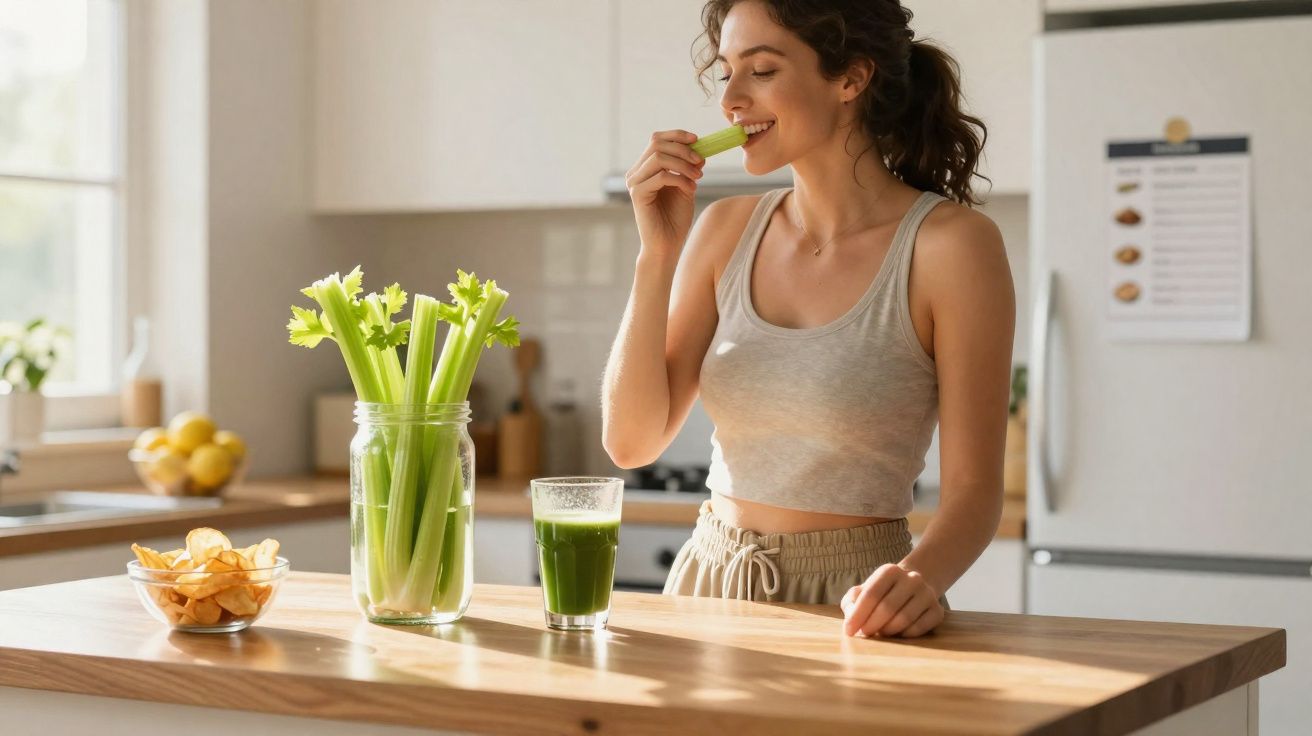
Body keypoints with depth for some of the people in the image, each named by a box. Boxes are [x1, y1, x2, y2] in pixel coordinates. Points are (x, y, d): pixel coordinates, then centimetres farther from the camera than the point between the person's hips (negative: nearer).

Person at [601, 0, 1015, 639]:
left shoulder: (951, 244, -8)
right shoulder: (727, 230, 6)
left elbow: (973, 489, -9)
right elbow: (631, 442, 1)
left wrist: (921, 577, -29)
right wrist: (658, 254, -6)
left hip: (848, 608, -4)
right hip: (709, 583, 4)